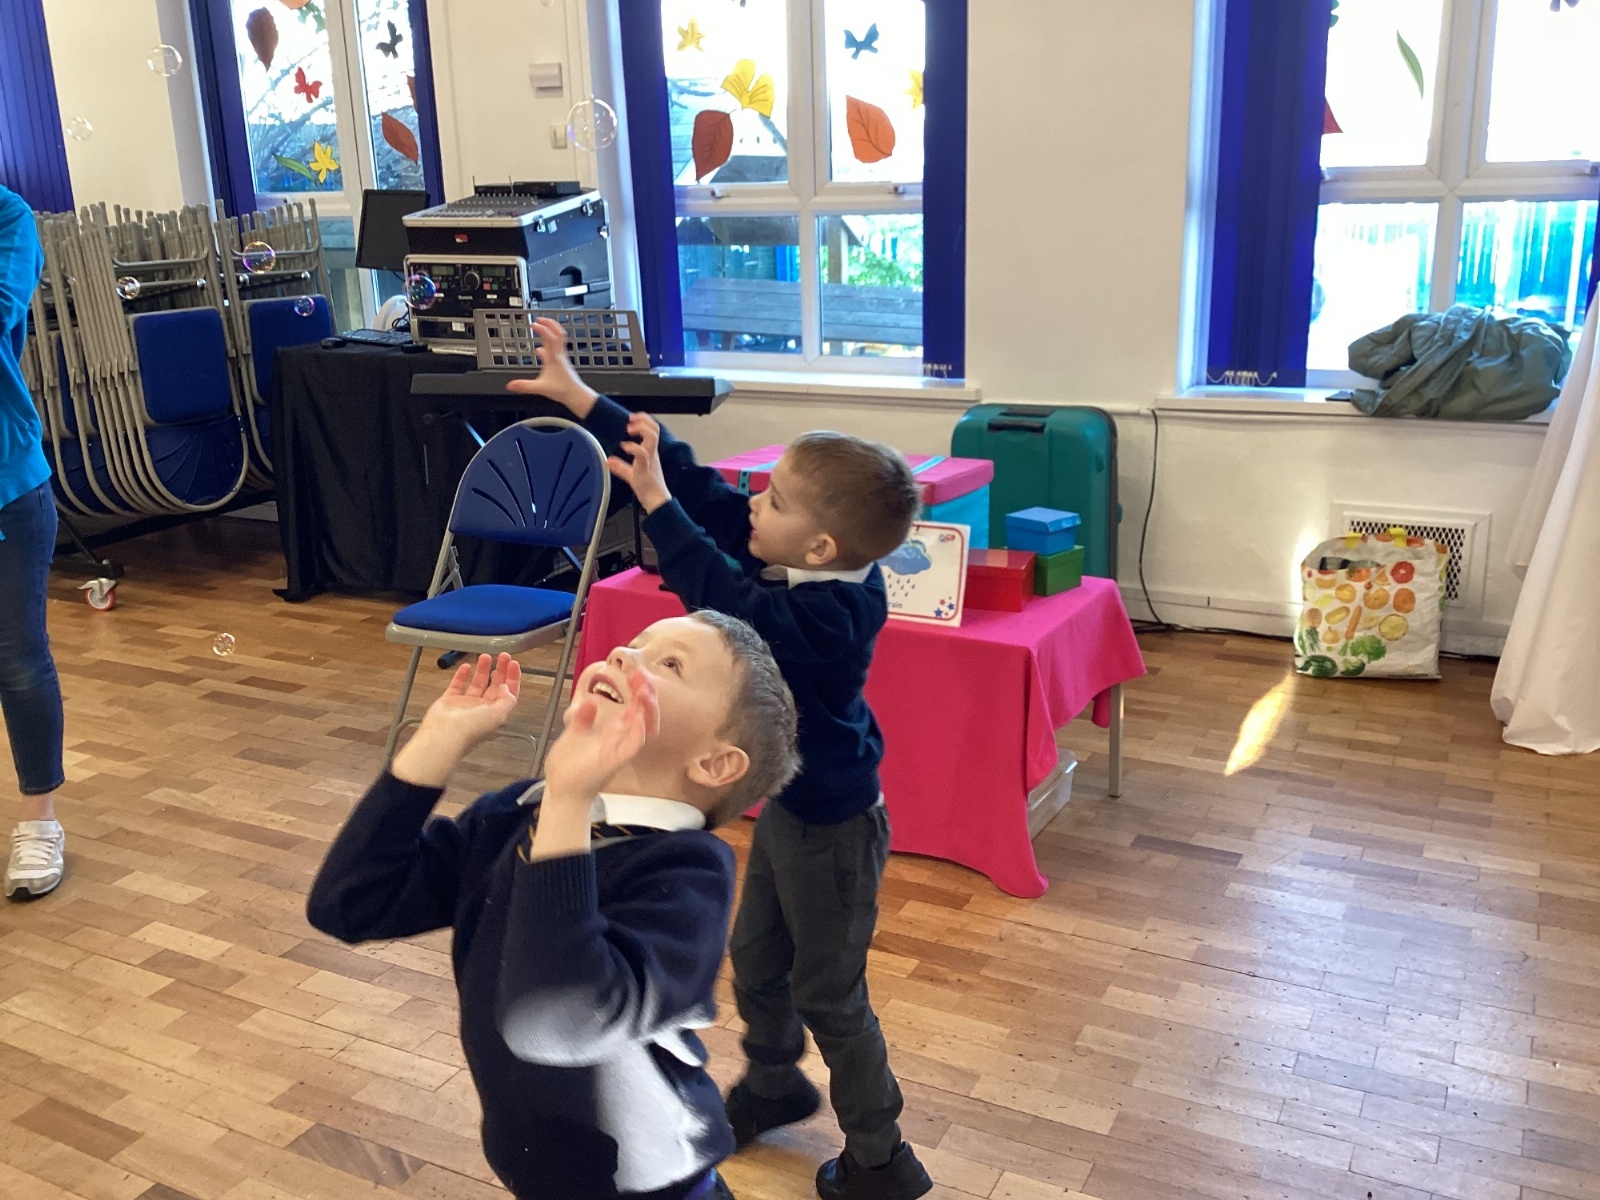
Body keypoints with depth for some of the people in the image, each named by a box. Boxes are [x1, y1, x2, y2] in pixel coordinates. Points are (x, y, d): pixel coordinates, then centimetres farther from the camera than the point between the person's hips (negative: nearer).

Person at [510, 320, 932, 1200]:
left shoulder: (825, 616, -33)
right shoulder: (793, 566, -10)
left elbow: (719, 593, -46)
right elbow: (700, 486, -9)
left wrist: (653, 500, -40)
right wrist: (581, 400, -8)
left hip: (832, 826, -9)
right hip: (790, 804, 9)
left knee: (829, 994, 8)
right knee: (756, 958, 26)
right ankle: (773, 1081, 52)